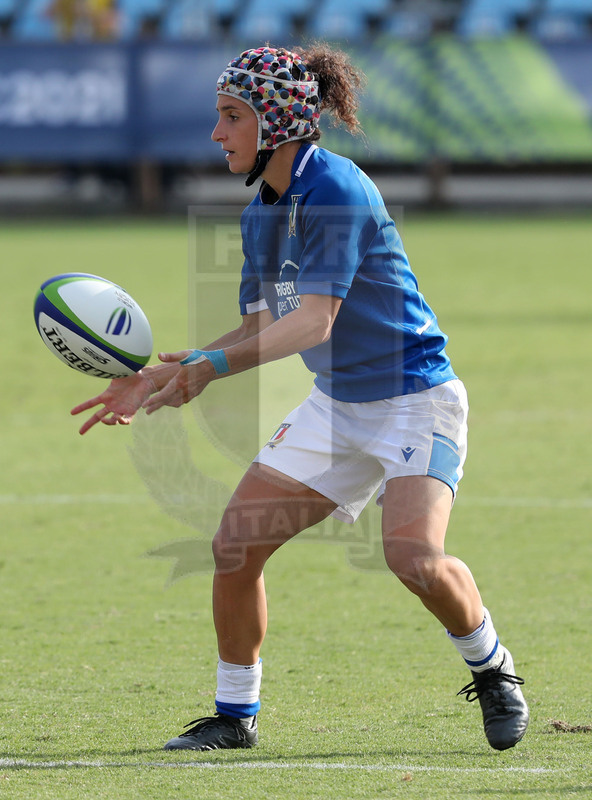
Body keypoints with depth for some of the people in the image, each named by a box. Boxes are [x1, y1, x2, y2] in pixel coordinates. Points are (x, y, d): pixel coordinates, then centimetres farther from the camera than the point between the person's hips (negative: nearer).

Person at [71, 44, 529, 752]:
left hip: (414, 394, -8)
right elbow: (262, 326, 12)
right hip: (336, 403, 8)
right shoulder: (259, 213, 6)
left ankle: (493, 670, 3)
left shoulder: (337, 190, -21)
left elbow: (316, 320, -28)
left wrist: (214, 365, -36)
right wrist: (164, 378, 2)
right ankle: (235, 716, 12)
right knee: (236, 542, -2)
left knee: (413, 557, -25)